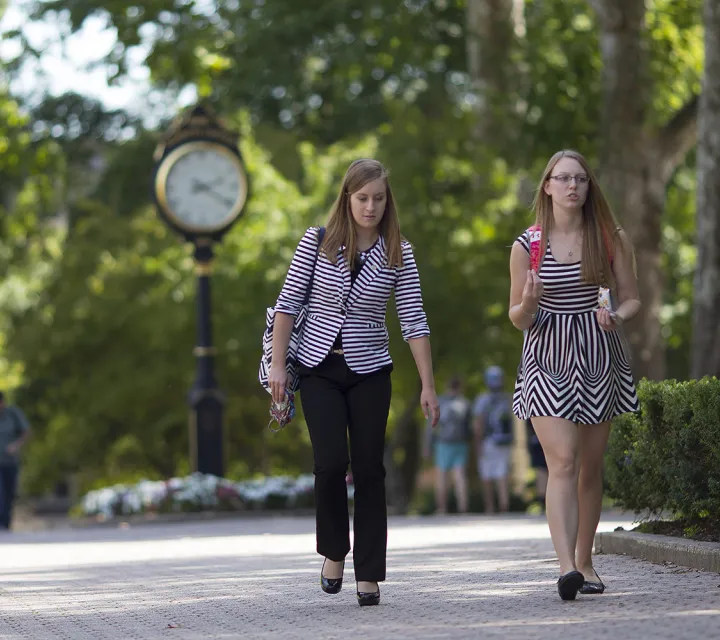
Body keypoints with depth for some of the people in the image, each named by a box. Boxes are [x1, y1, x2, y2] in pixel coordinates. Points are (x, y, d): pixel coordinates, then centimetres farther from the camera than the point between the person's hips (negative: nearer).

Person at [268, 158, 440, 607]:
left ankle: (369, 574, 5)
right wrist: (278, 364, -5)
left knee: (369, 469, -2)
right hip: (319, 368, -1)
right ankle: (335, 551, 12)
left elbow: (414, 321, -4)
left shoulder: (398, 253, -2)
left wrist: (428, 385, -9)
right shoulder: (318, 242, -3)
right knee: (331, 462, -13)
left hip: (370, 372, 1)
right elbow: (288, 303, 1)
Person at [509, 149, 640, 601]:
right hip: (548, 362, -2)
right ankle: (567, 566, -26)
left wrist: (616, 316, -15)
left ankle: (585, 560, 24)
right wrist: (529, 304, -17)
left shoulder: (611, 239, 4)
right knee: (563, 461, -16)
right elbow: (518, 319, 6)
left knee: (591, 466, 8)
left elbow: (633, 299, 8)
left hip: (600, 361, 2)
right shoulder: (527, 246, 1)